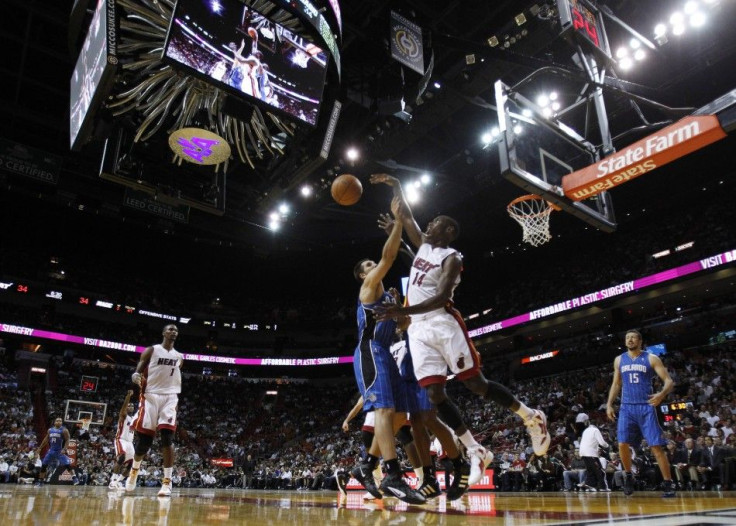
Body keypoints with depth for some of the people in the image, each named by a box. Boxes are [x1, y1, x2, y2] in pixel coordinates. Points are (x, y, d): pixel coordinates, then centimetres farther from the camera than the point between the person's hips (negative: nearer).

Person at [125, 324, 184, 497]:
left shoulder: (179, 357, 15)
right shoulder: (151, 350, 4)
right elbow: (138, 371, -1)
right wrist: (136, 376, -25)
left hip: (170, 397, 2)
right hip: (151, 396, -2)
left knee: (167, 437, -14)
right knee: (144, 440, 1)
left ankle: (167, 482, -13)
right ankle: (134, 470, 32)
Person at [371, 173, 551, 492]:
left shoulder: (451, 258, -5)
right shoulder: (423, 245, 18)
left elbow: (442, 297, -19)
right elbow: (406, 218, 28)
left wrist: (404, 311, -29)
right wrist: (395, 188, 23)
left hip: (444, 324, -7)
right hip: (419, 330, 7)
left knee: (476, 384, -4)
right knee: (434, 394, -4)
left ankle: (532, 418, 16)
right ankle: (476, 453, 4)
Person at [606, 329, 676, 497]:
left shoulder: (651, 358, -1)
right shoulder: (619, 360, 10)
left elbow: (669, 381, -6)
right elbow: (616, 384, 18)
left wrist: (662, 394, -27)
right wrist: (609, 404, 9)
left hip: (646, 407, -3)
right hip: (626, 408, 3)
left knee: (656, 446, -4)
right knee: (623, 444, -5)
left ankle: (668, 484, 7)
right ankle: (628, 476, 16)